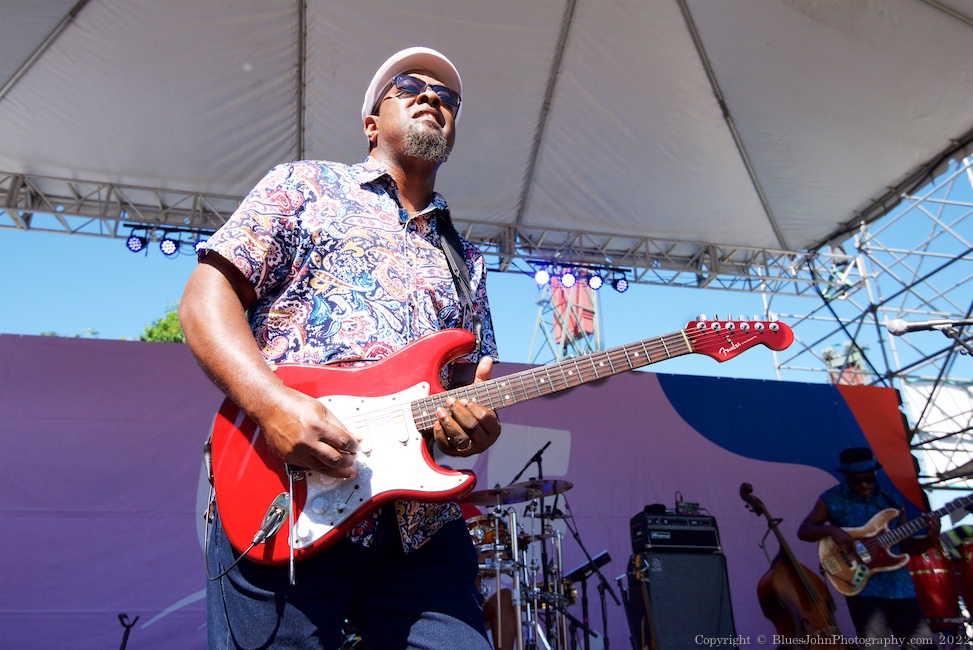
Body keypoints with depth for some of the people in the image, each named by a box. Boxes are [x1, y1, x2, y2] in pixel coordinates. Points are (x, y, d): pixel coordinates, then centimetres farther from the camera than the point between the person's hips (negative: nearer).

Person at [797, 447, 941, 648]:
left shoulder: (891, 501, 11)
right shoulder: (832, 499, -1)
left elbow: (906, 545, 13)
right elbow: (803, 530, -1)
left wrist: (930, 540, -7)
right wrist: (831, 529, -20)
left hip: (899, 584, 4)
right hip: (862, 584, -4)